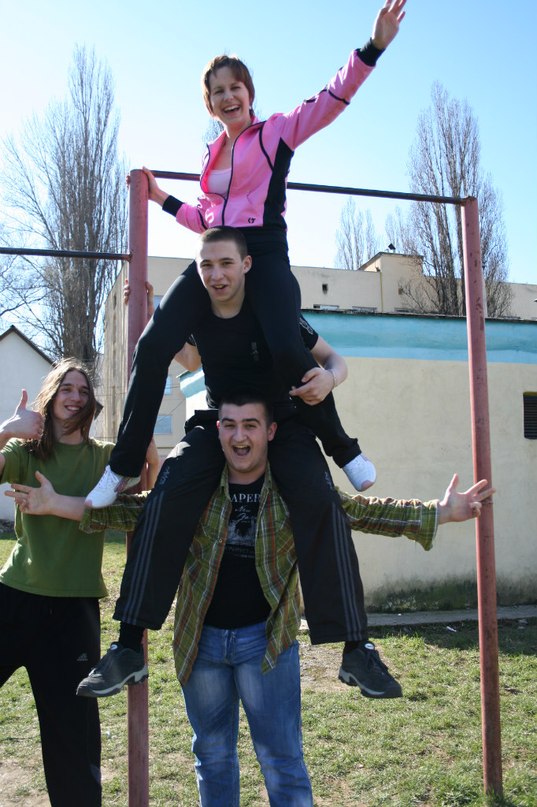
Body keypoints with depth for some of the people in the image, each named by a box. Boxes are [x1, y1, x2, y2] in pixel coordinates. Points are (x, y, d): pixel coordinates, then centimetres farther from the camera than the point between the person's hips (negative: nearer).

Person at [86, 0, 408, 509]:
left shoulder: (277, 131, 8)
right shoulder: (212, 154, 23)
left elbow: (331, 99, -5)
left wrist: (373, 47, -17)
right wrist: (163, 200, 31)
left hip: (265, 254, -5)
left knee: (287, 348, -31)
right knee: (154, 345, -14)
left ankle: (344, 449, -7)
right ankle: (124, 465, -3)